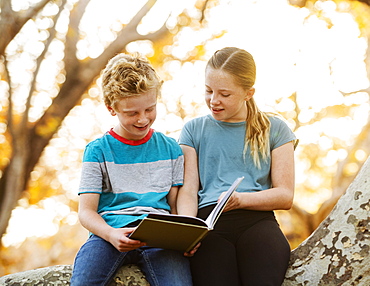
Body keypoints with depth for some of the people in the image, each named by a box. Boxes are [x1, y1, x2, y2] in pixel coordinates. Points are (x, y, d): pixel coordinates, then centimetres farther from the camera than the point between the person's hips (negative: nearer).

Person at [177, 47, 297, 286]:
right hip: (209, 221, 0)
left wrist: (241, 199, -9)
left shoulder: (274, 129, 16)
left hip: (256, 221, 0)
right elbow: (188, 191, 10)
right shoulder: (194, 130, 19)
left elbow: (285, 196, 10)